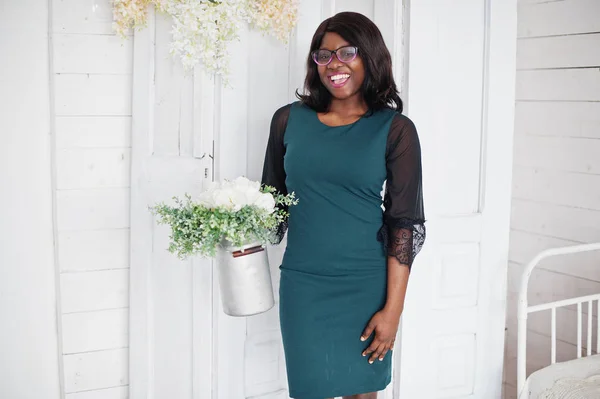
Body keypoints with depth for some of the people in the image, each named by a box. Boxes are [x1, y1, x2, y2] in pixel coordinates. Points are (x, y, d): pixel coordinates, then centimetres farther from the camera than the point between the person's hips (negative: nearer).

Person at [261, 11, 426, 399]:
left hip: (367, 286, -1)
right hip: (303, 284, 1)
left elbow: (406, 224, -5)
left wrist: (393, 309, -9)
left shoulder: (395, 130, -4)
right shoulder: (289, 120, 3)